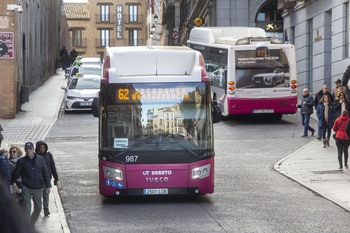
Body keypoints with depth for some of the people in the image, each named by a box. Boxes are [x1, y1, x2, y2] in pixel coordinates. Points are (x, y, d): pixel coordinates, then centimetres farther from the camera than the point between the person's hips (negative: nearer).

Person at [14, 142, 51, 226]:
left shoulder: (40, 159, 5)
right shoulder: (21, 161, -1)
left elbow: (45, 173, 8)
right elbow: (16, 175, 4)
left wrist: (48, 186, 2)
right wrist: (21, 185, -7)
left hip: (38, 188, 3)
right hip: (26, 189, -3)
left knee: (38, 208, 9)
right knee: (27, 209, -7)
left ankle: (31, 224, 28)